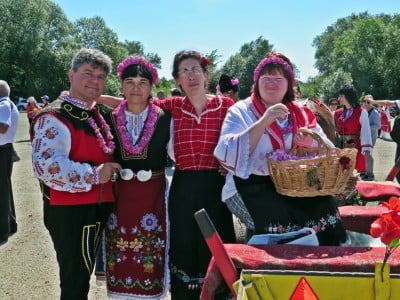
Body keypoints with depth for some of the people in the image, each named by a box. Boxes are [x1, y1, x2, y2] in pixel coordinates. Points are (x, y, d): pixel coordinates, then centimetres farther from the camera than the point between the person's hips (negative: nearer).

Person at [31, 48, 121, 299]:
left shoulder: (96, 116, 14)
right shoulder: (54, 117, -15)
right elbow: (45, 165, -28)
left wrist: (111, 171, 13)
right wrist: (93, 175, -24)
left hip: (97, 209, 9)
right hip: (70, 212, -9)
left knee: (83, 276, 21)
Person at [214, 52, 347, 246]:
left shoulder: (301, 113, 15)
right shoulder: (241, 111, 2)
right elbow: (228, 154, -14)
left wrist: (311, 142, -12)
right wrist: (264, 122, -21)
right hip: (256, 185, -4)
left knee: (325, 206, -21)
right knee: (283, 217, -29)